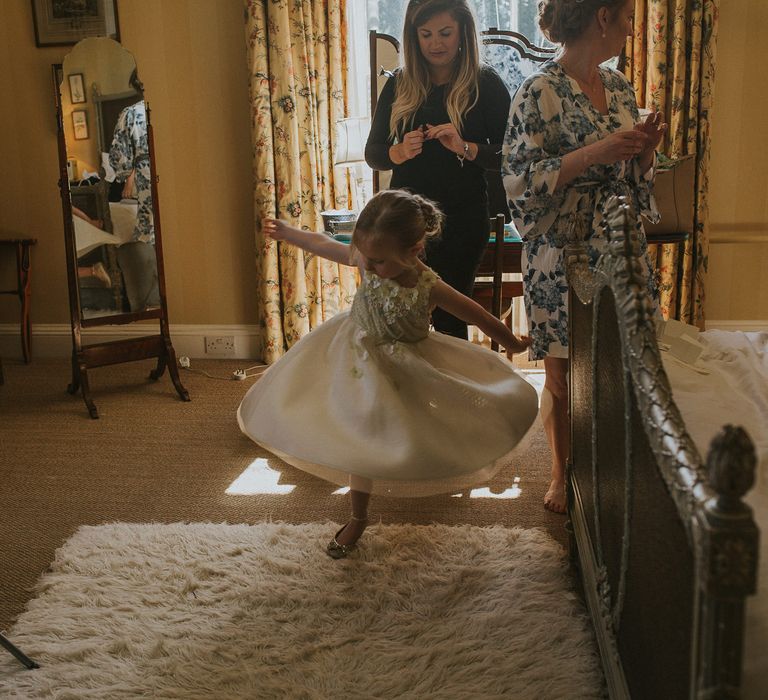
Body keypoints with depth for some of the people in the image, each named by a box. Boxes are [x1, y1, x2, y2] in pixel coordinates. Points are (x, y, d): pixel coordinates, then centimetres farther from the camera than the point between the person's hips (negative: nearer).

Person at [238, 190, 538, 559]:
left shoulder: (428, 288, -30)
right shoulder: (367, 260, -21)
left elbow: (479, 316, -16)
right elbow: (324, 244, -2)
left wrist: (513, 343, -2)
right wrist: (285, 232, 14)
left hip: (403, 368, -3)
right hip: (359, 357, 4)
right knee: (362, 440, 12)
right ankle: (358, 517, 32)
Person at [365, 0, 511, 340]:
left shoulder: (485, 84, -2)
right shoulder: (399, 85, 6)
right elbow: (372, 153, 7)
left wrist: (466, 148, -23)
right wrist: (399, 152, -14)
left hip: (462, 220, -3)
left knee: (449, 318, 2)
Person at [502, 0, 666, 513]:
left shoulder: (618, 86, 9)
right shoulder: (541, 92, -12)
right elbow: (520, 180, -16)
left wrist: (644, 150, -4)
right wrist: (596, 152, -23)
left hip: (621, 250, 6)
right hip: (564, 258, -6)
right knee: (564, 377, 7)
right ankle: (563, 475, 27)